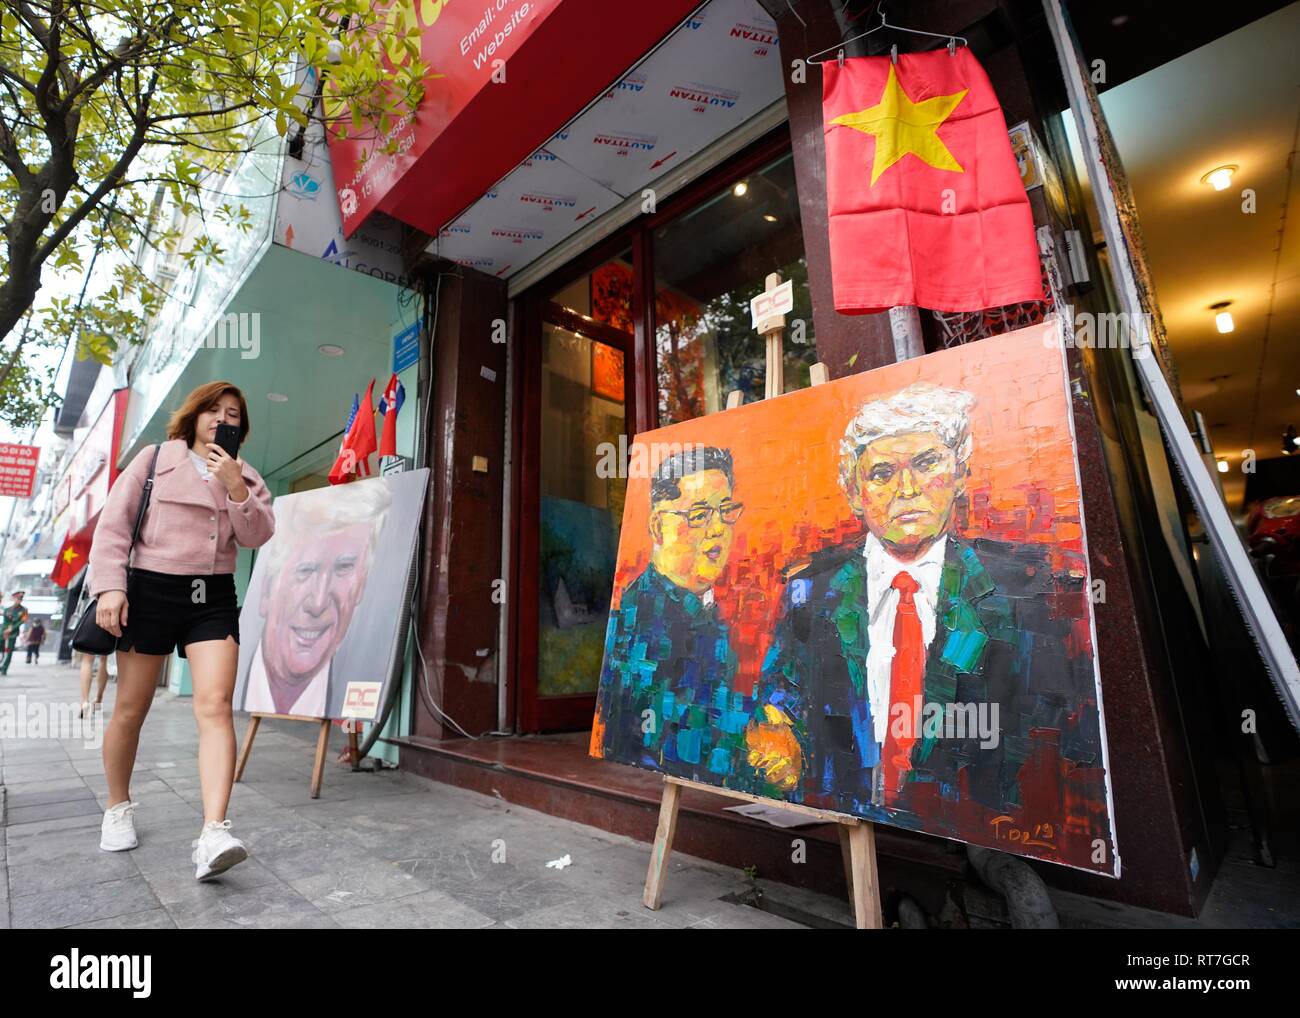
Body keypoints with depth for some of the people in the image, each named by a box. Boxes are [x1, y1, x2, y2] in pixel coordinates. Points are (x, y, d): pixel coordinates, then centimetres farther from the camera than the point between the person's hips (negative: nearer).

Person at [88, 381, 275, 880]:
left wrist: (235, 486, -14)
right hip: (150, 591, -1)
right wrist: (110, 586, -10)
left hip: (213, 597, 1)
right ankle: (118, 807, 35)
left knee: (215, 704, -14)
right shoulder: (155, 459, 4)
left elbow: (257, 535, -2)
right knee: (131, 709, 10)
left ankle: (213, 834, -20)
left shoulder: (245, 476, 10)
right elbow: (113, 523, -1)